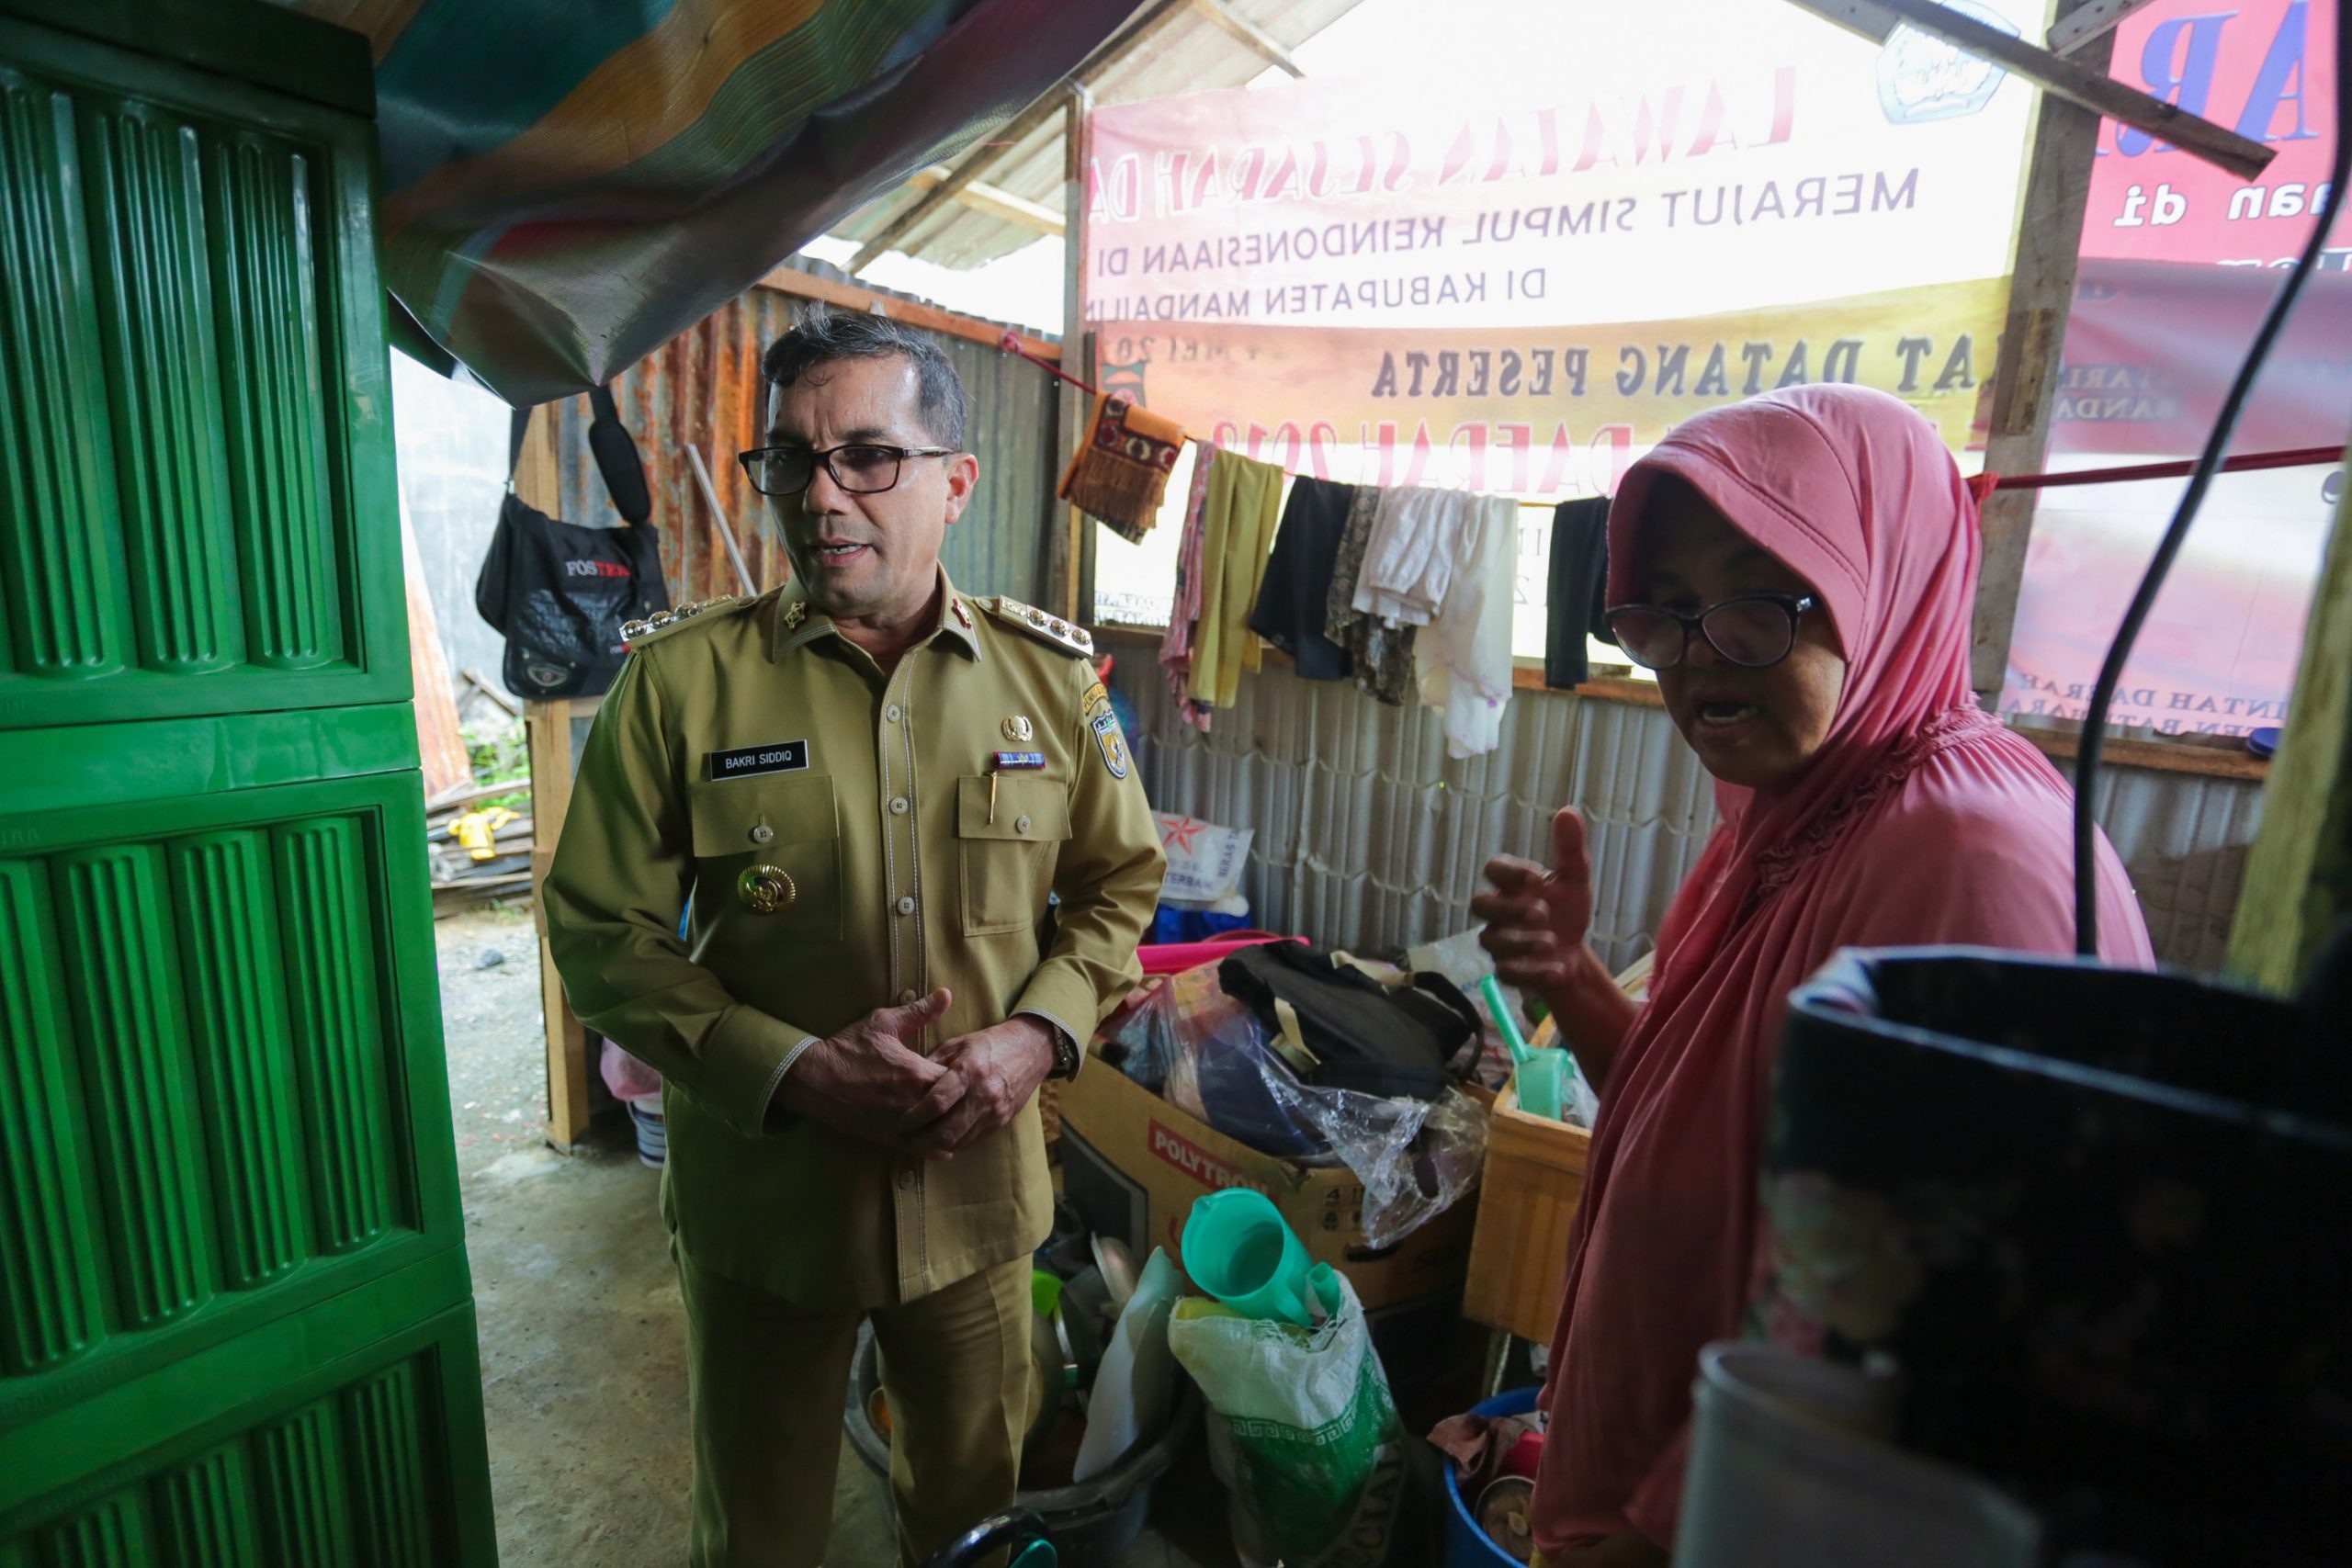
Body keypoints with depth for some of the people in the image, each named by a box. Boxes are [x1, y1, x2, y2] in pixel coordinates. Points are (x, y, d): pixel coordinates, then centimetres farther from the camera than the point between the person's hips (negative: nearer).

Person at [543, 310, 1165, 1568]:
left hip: (980, 1183, 2)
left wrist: (1038, 1036, -13)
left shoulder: (1050, 675, -5)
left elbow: (1120, 879, 3)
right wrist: (791, 1070, -20)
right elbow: (603, 934, -7)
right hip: (763, 1191, -1)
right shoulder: (681, 680, -11)